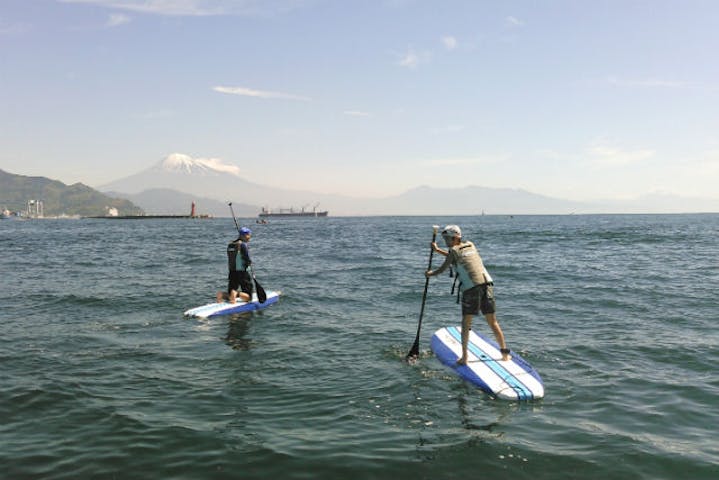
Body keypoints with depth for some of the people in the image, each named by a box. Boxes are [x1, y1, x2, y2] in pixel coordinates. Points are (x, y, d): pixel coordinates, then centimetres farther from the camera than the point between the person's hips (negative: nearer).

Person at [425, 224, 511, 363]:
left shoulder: (454, 250, 2)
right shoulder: (470, 245, 19)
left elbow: (442, 270, 12)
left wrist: (430, 273, 31)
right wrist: (437, 250, 40)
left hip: (471, 288, -5)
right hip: (487, 285, 5)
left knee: (466, 323, 8)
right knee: (493, 322, 10)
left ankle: (464, 357, 7)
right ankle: (505, 353, 9)